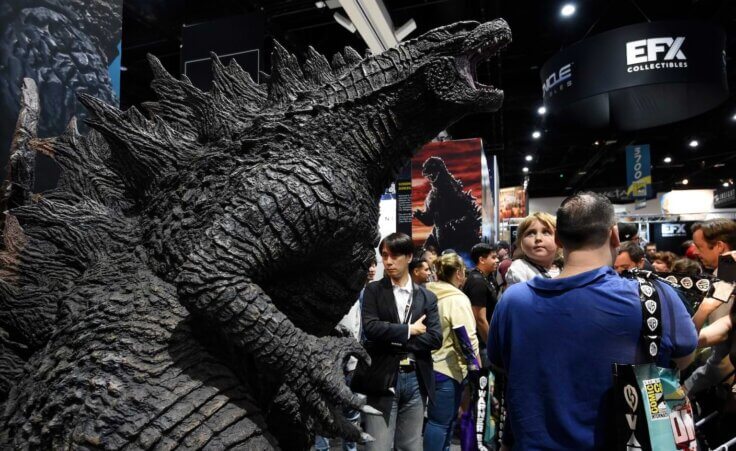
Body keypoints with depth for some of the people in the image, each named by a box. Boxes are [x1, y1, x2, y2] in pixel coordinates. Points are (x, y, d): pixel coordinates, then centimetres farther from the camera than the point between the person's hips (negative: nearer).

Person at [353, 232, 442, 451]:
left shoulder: (427, 297, 8)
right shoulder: (373, 291, 2)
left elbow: (435, 338, -3)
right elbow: (370, 327, -13)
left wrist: (396, 341, -12)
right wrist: (408, 330, -10)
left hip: (416, 380, 3)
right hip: (383, 379, -2)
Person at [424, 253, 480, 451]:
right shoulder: (458, 299, -16)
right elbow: (467, 338, -19)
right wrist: (475, 365, -10)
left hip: (429, 365, 8)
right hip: (447, 368, -8)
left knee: (439, 419, 20)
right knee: (441, 421, 2)